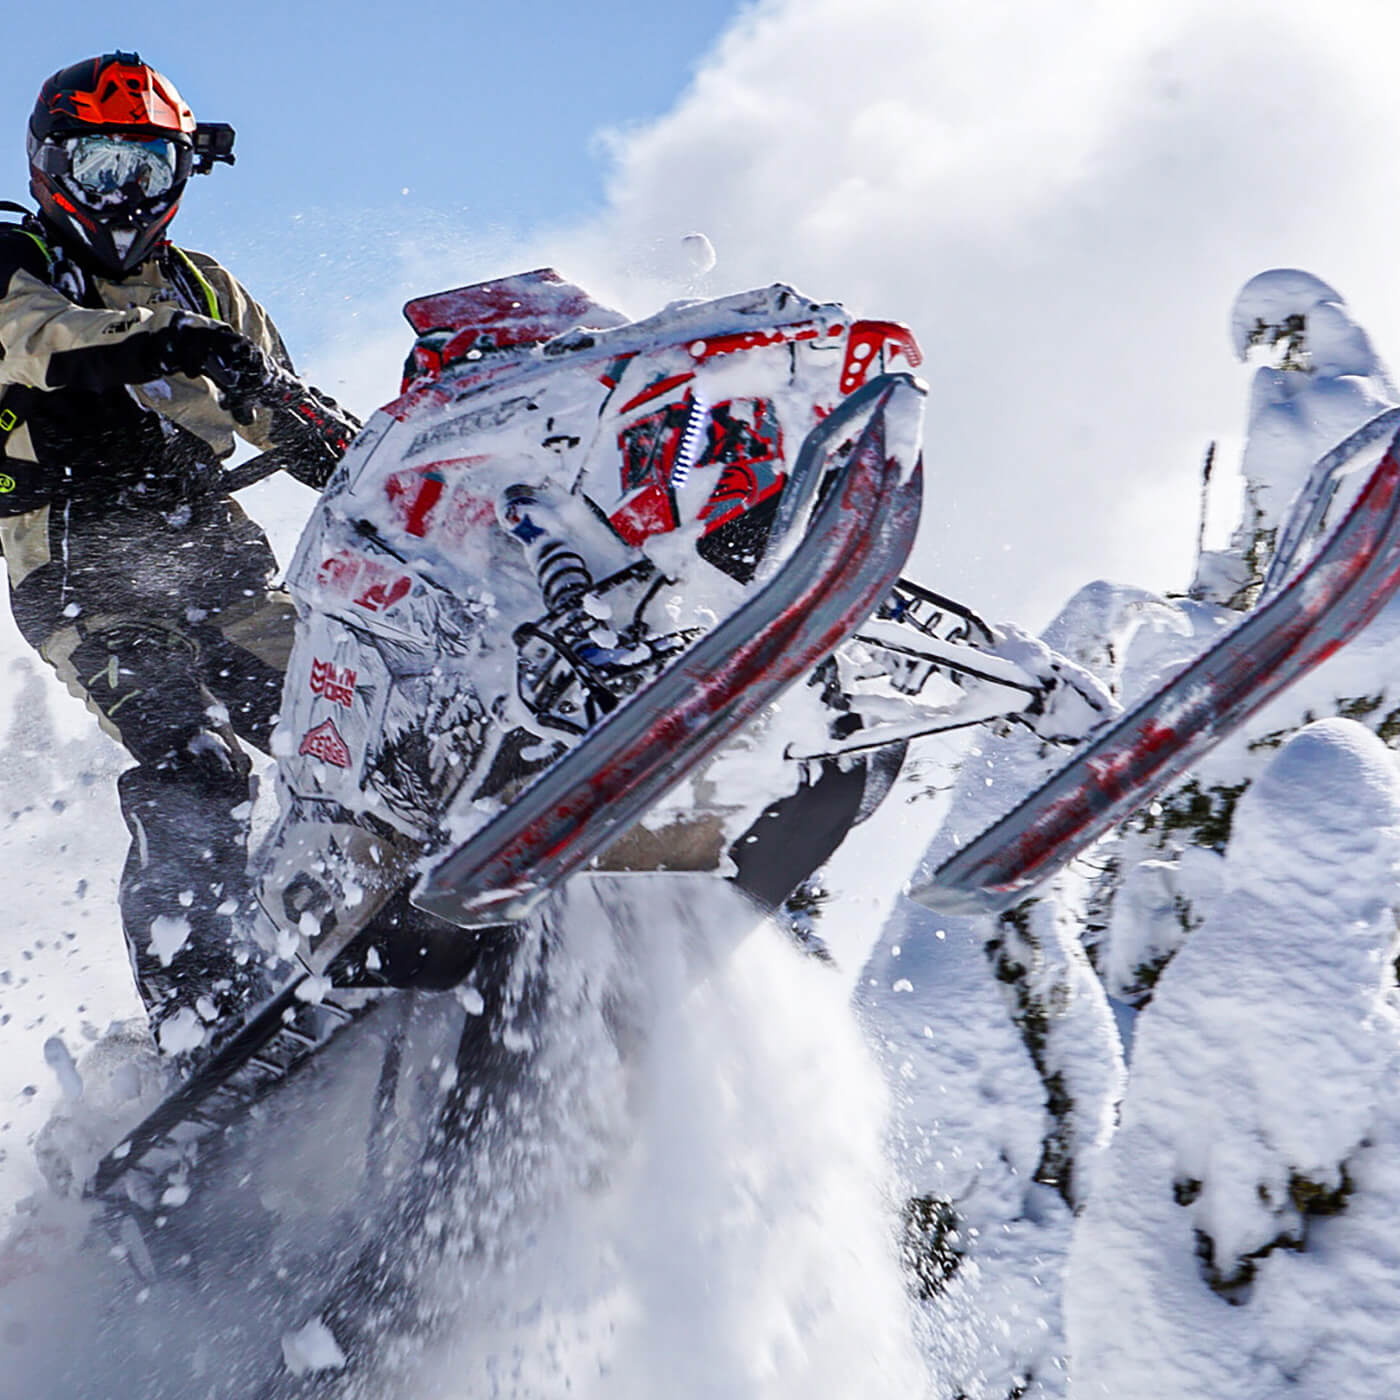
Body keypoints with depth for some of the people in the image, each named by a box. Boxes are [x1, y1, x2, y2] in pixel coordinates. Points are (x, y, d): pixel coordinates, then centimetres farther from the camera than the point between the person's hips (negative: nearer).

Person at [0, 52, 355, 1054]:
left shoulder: (203, 289, 25)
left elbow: (284, 410, 23)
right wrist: (162, 339, -34)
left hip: (214, 561, 5)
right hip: (88, 575, -5)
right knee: (190, 767, -24)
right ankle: (200, 1007, -25)